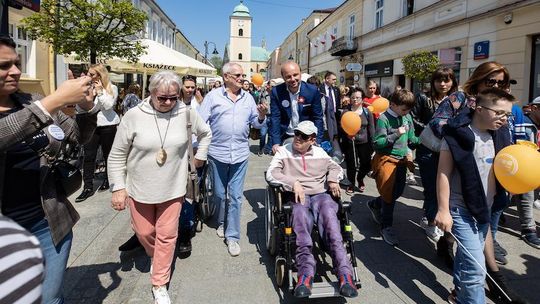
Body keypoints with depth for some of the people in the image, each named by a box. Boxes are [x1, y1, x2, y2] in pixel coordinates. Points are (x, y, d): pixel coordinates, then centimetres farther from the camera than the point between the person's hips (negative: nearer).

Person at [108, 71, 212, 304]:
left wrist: (200, 156, 11)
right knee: (144, 232, 14)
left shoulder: (186, 113, -9)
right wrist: (118, 188, -7)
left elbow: (205, 133, 12)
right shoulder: (134, 116, -12)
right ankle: (155, 257, 49)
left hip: (172, 189, 0)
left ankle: (159, 285, 24)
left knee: (167, 236, 6)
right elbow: (117, 155, -5)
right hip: (140, 189, 0)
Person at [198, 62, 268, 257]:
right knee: (219, 194, 14)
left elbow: (255, 123, 11)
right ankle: (222, 222, 39)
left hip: (240, 154, 1)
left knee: (235, 196, 3)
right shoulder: (213, 96, -1)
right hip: (217, 153, -1)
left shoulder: (248, 97, 8)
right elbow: (200, 123, -4)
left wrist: (261, 117, -11)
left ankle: (232, 236, 12)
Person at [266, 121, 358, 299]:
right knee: (301, 217, -37)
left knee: (329, 217, -32)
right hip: (297, 196, -2)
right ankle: (306, 272, -48)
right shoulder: (284, 151, 13)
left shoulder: (319, 152, 23)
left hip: (321, 194, 2)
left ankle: (344, 273, -40)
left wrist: (333, 179, 5)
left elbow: (335, 167, 30)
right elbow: (271, 173, -1)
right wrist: (294, 183, -15)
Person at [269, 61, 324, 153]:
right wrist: (276, 143, -19)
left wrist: (317, 142, -14)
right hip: (285, 138, 0)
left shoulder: (312, 90, -11)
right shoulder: (276, 92, -10)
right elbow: (275, 118, -10)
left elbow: (317, 118, -6)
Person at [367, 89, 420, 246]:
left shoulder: (407, 117, 4)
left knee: (398, 191, 14)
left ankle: (375, 204, 40)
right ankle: (386, 226, 14)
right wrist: (396, 134, -22)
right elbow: (377, 143, -18)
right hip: (386, 159, -7)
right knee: (389, 193, -3)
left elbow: (411, 138, 11)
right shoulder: (383, 118, -15)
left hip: (401, 159, 7)